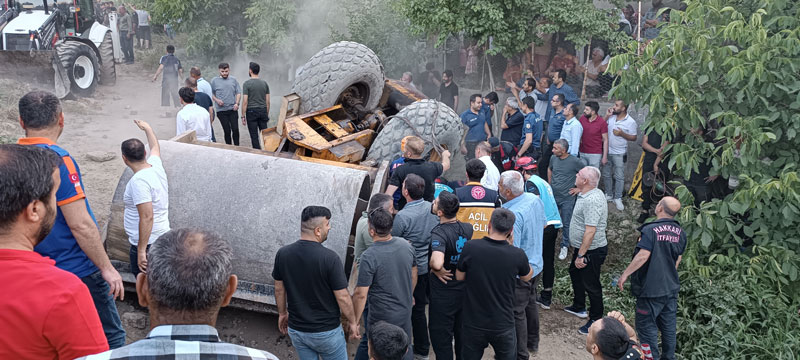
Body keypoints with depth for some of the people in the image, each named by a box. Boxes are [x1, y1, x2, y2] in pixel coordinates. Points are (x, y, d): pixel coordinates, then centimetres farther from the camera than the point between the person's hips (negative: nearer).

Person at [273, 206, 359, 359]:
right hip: (326, 332, -4)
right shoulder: (329, 258, -24)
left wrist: (282, 313, 20)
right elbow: (342, 297, -17)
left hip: (296, 329, 5)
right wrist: (352, 322, -2)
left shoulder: (282, 254, -9)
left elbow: (279, 289, 4)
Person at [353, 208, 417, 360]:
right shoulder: (406, 245, -5)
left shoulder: (369, 257, -24)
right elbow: (413, 274, 11)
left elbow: (361, 295, -22)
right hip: (405, 312, 6)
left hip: (382, 317, -6)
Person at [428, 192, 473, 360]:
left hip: (443, 294, -6)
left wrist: (435, 268, -24)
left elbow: (437, 263, -44)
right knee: (461, 333, 24)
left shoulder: (438, 233, -27)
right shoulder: (468, 228, -7)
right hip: (464, 290, 6)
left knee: (441, 337, 10)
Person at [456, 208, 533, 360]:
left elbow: (459, 277, -1)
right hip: (503, 325, 0)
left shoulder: (470, 247, -18)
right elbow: (527, 277, 6)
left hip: (473, 324, 0)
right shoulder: (517, 254, -17)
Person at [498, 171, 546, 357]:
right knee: (530, 303, 26)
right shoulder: (535, 199, -6)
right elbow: (543, 225, 12)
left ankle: (521, 354, 22)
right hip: (536, 265, 9)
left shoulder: (513, 215, -33)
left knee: (517, 312, 7)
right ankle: (532, 343, 44)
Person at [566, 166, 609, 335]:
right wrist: (576, 246, 24)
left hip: (591, 251, -11)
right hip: (582, 247, 11)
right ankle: (579, 307, 45)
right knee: (575, 273, 27)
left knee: (591, 285, 2)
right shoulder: (588, 194, 5)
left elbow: (590, 231, -31)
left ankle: (596, 321, 17)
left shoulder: (592, 201, -29)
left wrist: (581, 255, -27)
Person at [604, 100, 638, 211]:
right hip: (607, 151, 4)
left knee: (619, 177, 3)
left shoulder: (630, 122, -12)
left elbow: (633, 138, -7)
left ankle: (618, 198, 15)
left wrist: (622, 134, -22)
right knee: (606, 175, 14)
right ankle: (608, 195, 31)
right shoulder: (611, 117, -1)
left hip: (619, 153, -4)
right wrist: (606, 116, -9)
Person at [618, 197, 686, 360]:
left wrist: (625, 274, -19)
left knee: (647, 326, 5)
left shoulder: (651, 229, -19)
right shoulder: (680, 232, 3)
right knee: (668, 326, 17)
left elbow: (643, 256, -26)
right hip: (671, 287, 7)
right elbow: (678, 259, 12)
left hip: (651, 289, -7)